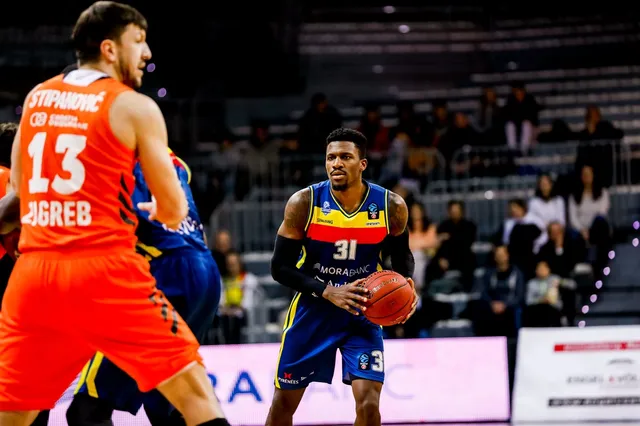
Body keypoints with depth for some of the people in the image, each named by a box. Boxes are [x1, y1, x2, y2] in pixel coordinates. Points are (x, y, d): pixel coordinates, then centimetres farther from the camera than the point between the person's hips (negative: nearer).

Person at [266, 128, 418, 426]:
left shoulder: (391, 206, -13)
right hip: (313, 308, 0)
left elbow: (402, 255, 7)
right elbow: (281, 268, -12)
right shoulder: (303, 203, -17)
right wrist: (328, 292, -25)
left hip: (362, 310, 0)